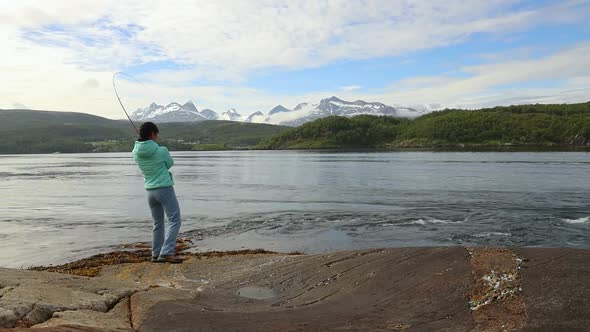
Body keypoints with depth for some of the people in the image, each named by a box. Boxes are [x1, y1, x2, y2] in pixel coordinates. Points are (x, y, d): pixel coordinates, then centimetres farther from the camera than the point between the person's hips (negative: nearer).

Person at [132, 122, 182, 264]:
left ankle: (156, 255, 20)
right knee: (174, 220, -2)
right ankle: (167, 252, -12)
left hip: (150, 191, 6)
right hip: (165, 189, -6)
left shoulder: (136, 152, 1)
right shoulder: (161, 150, -14)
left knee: (158, 223, 16)